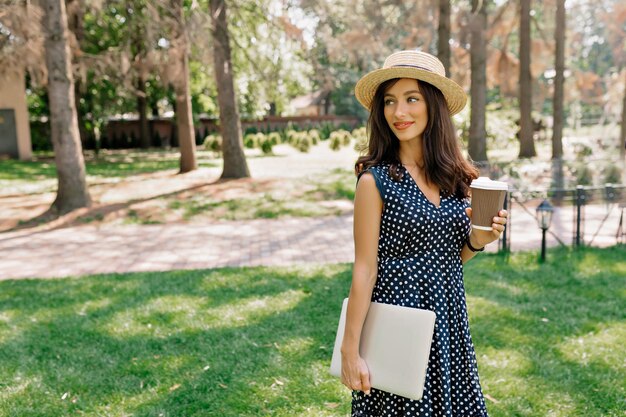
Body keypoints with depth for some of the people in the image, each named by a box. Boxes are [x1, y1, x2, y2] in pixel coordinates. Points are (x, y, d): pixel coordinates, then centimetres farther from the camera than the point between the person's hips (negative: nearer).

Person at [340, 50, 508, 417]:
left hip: (451, 324, 5)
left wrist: (477, 240, -8)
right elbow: (365, 269, -12)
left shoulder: (454, 176, 3)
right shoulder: (375, 180, -13)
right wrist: (351, 349, -11)